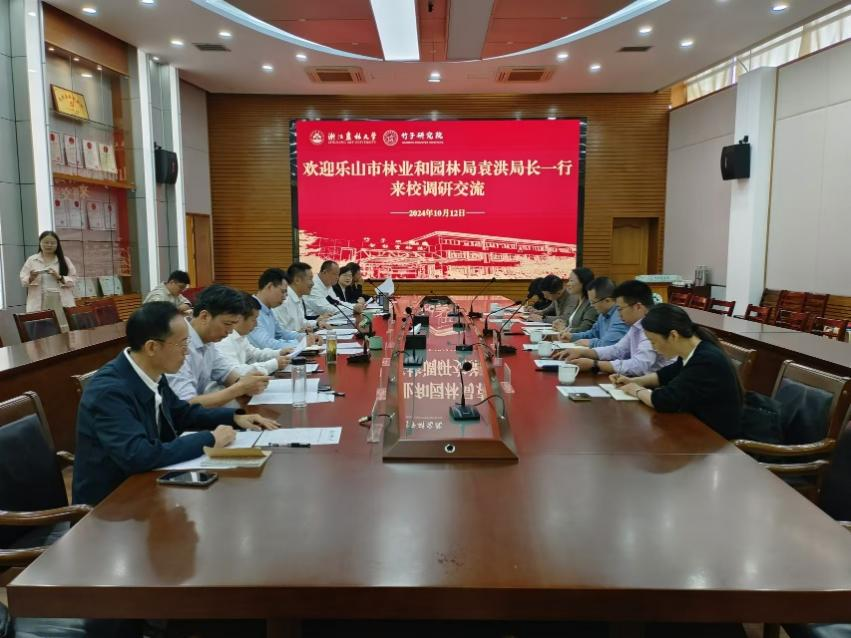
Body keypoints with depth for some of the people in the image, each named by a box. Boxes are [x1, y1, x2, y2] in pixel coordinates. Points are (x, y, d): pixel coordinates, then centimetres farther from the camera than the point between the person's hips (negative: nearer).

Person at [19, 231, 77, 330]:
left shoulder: (64, 260, 10)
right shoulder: (31, 260, 10)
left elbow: (73, 280, 4)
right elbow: (23, 281, 7)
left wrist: (59, 278, -12)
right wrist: (31, 278, -13)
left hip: (62, 302, 0)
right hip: (39, 303, 0)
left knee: (64, 330, -6)